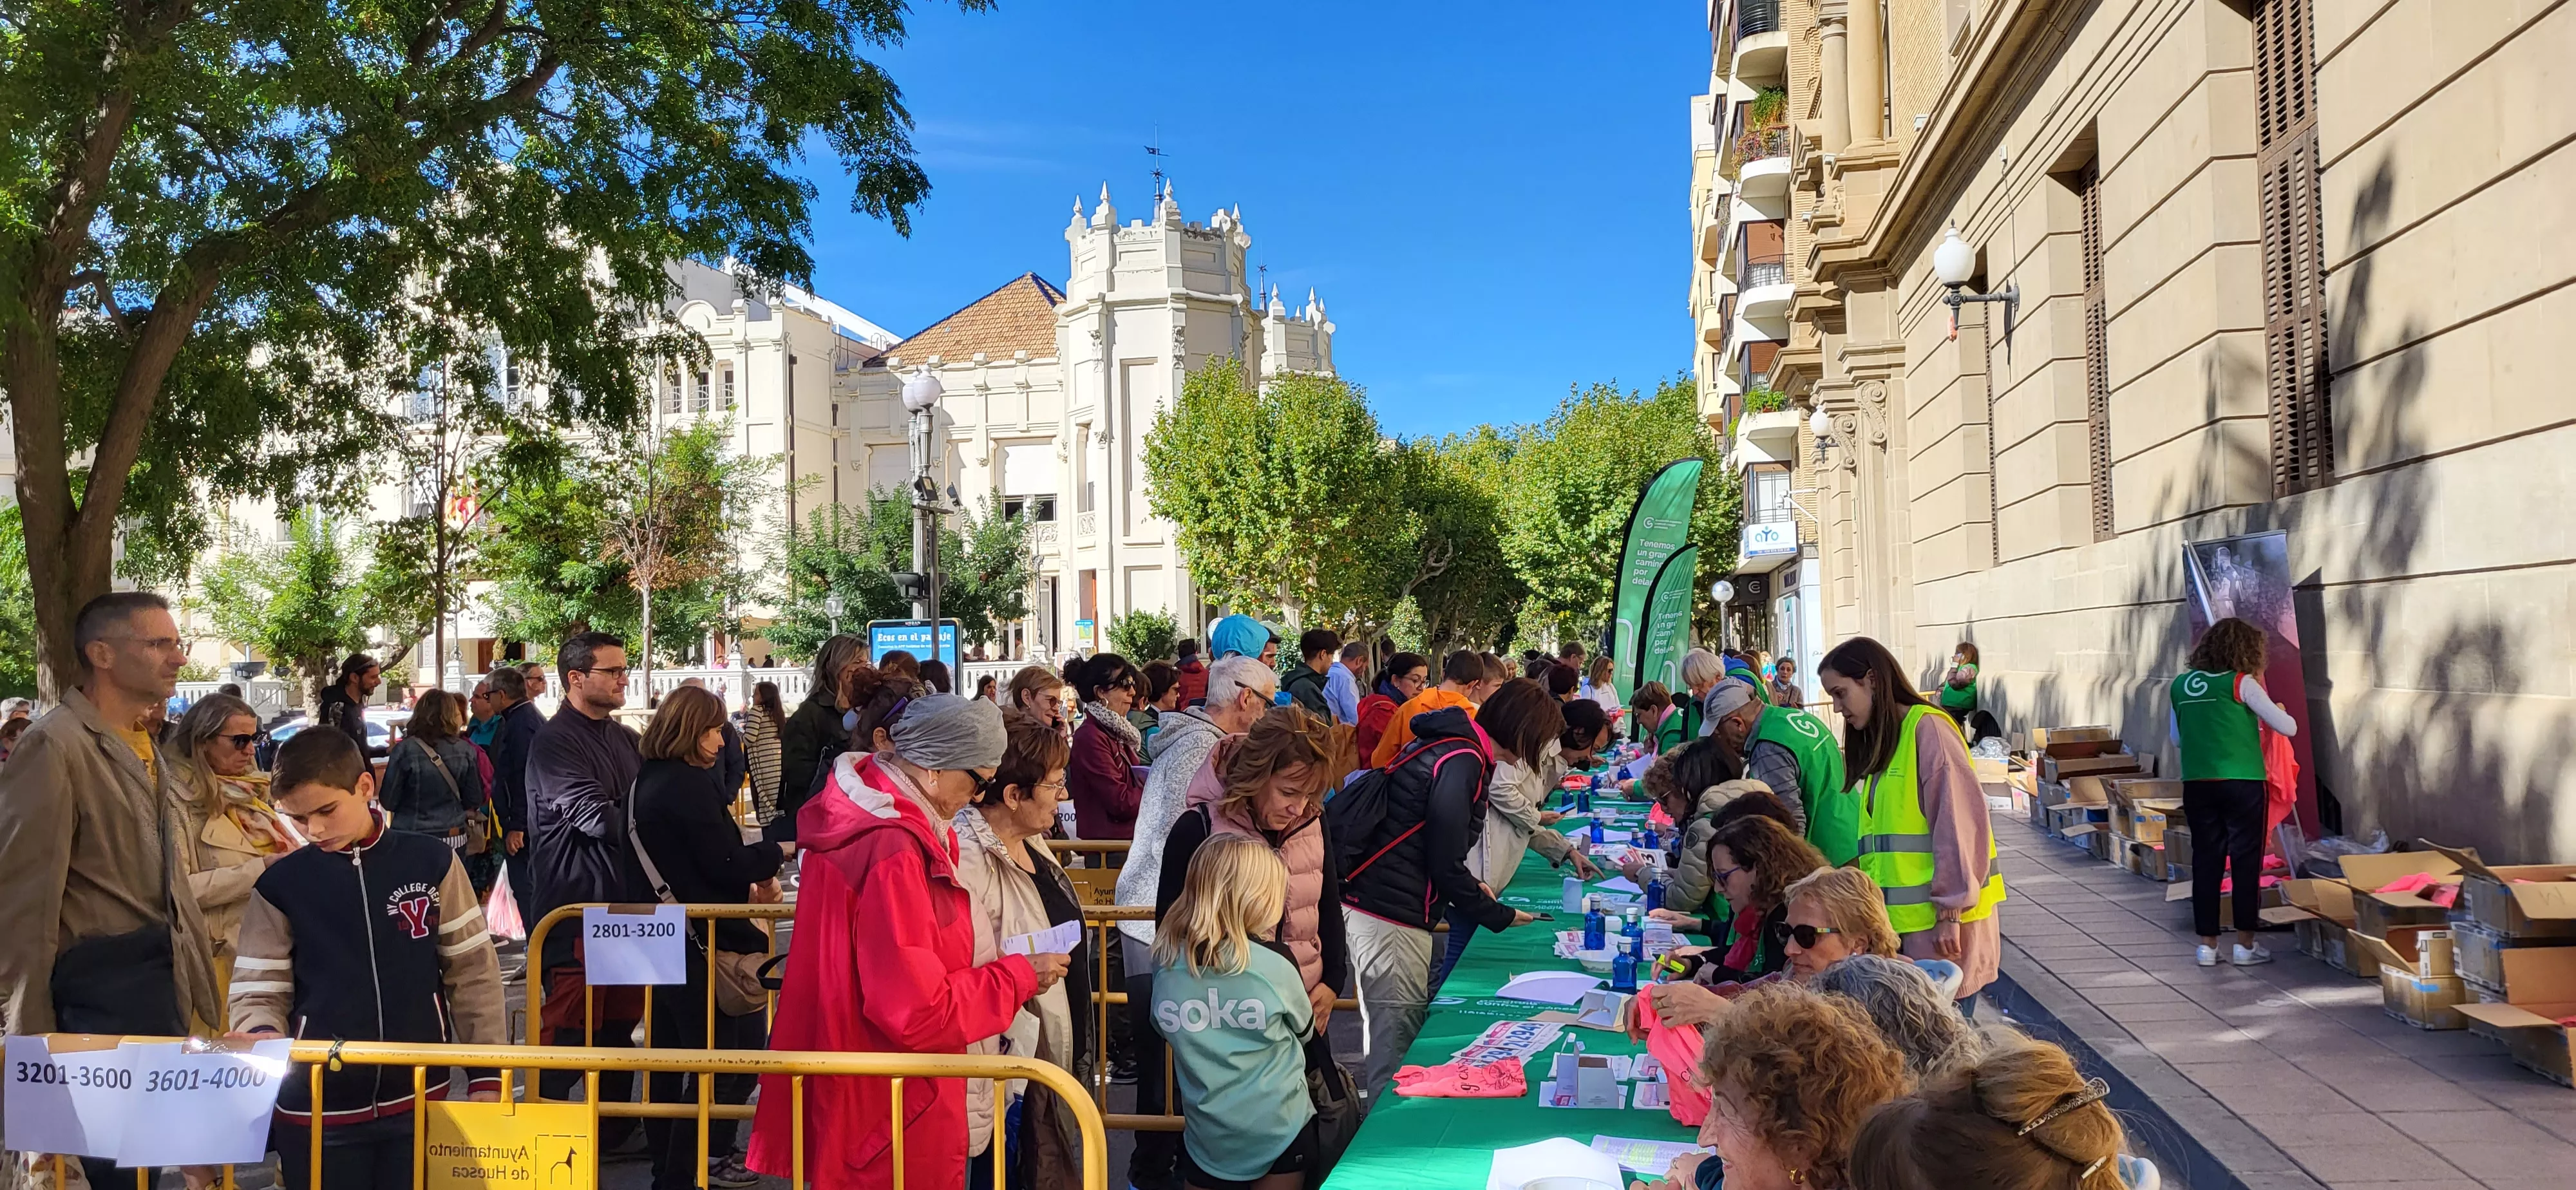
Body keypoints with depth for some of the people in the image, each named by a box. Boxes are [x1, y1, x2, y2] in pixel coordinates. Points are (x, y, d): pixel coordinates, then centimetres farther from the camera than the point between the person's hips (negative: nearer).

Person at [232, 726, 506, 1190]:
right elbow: (258, 993, 2)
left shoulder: (433, 863, -2)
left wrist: (486, 1075, 0)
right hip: (317, 1109, 0)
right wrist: (263, 1038, -21)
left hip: (419, 1099, 0)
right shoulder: (279, 885, -1)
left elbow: (472, 974, 2)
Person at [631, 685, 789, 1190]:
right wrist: (780, 851, -4)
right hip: (706, 942, -9)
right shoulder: (690, 784, -18)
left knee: (671, 1052, 16)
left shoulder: (648, 781, 10)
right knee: (731, 1051, 3)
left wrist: (747, 886, 10)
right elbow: (725, 864, -18)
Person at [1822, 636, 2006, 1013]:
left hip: (1940, 922, -8)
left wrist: (1951, 911, -16)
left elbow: (1960, 822, -15)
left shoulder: (1926, 729, -9)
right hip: (1903, 921, 8)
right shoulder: (1881, 743, 18)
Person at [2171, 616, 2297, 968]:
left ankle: (2207, 944, 11)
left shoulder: (2180, 685, 8)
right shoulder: (2241, 684, -7)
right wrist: (2278, 712, 17)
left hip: (2196, 783, 4)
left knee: (2205, 860, 9)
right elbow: (2288, 728, -4)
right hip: (2242, 783, -4)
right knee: (2246, 860, 5)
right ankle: (2245, 944, 10)